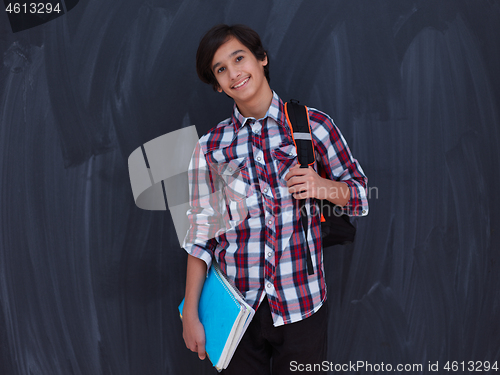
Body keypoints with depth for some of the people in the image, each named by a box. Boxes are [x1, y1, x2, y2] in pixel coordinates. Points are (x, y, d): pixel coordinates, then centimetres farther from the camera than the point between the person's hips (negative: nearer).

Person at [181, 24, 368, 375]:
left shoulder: (313, 124, -1)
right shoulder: (211, 146, 3)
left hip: (302, 304, -1)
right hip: (236, 310, 1)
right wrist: (191, 312, 2)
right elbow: (201, 233, 4)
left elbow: (359, 192, 7)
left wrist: (323, 186, -14)